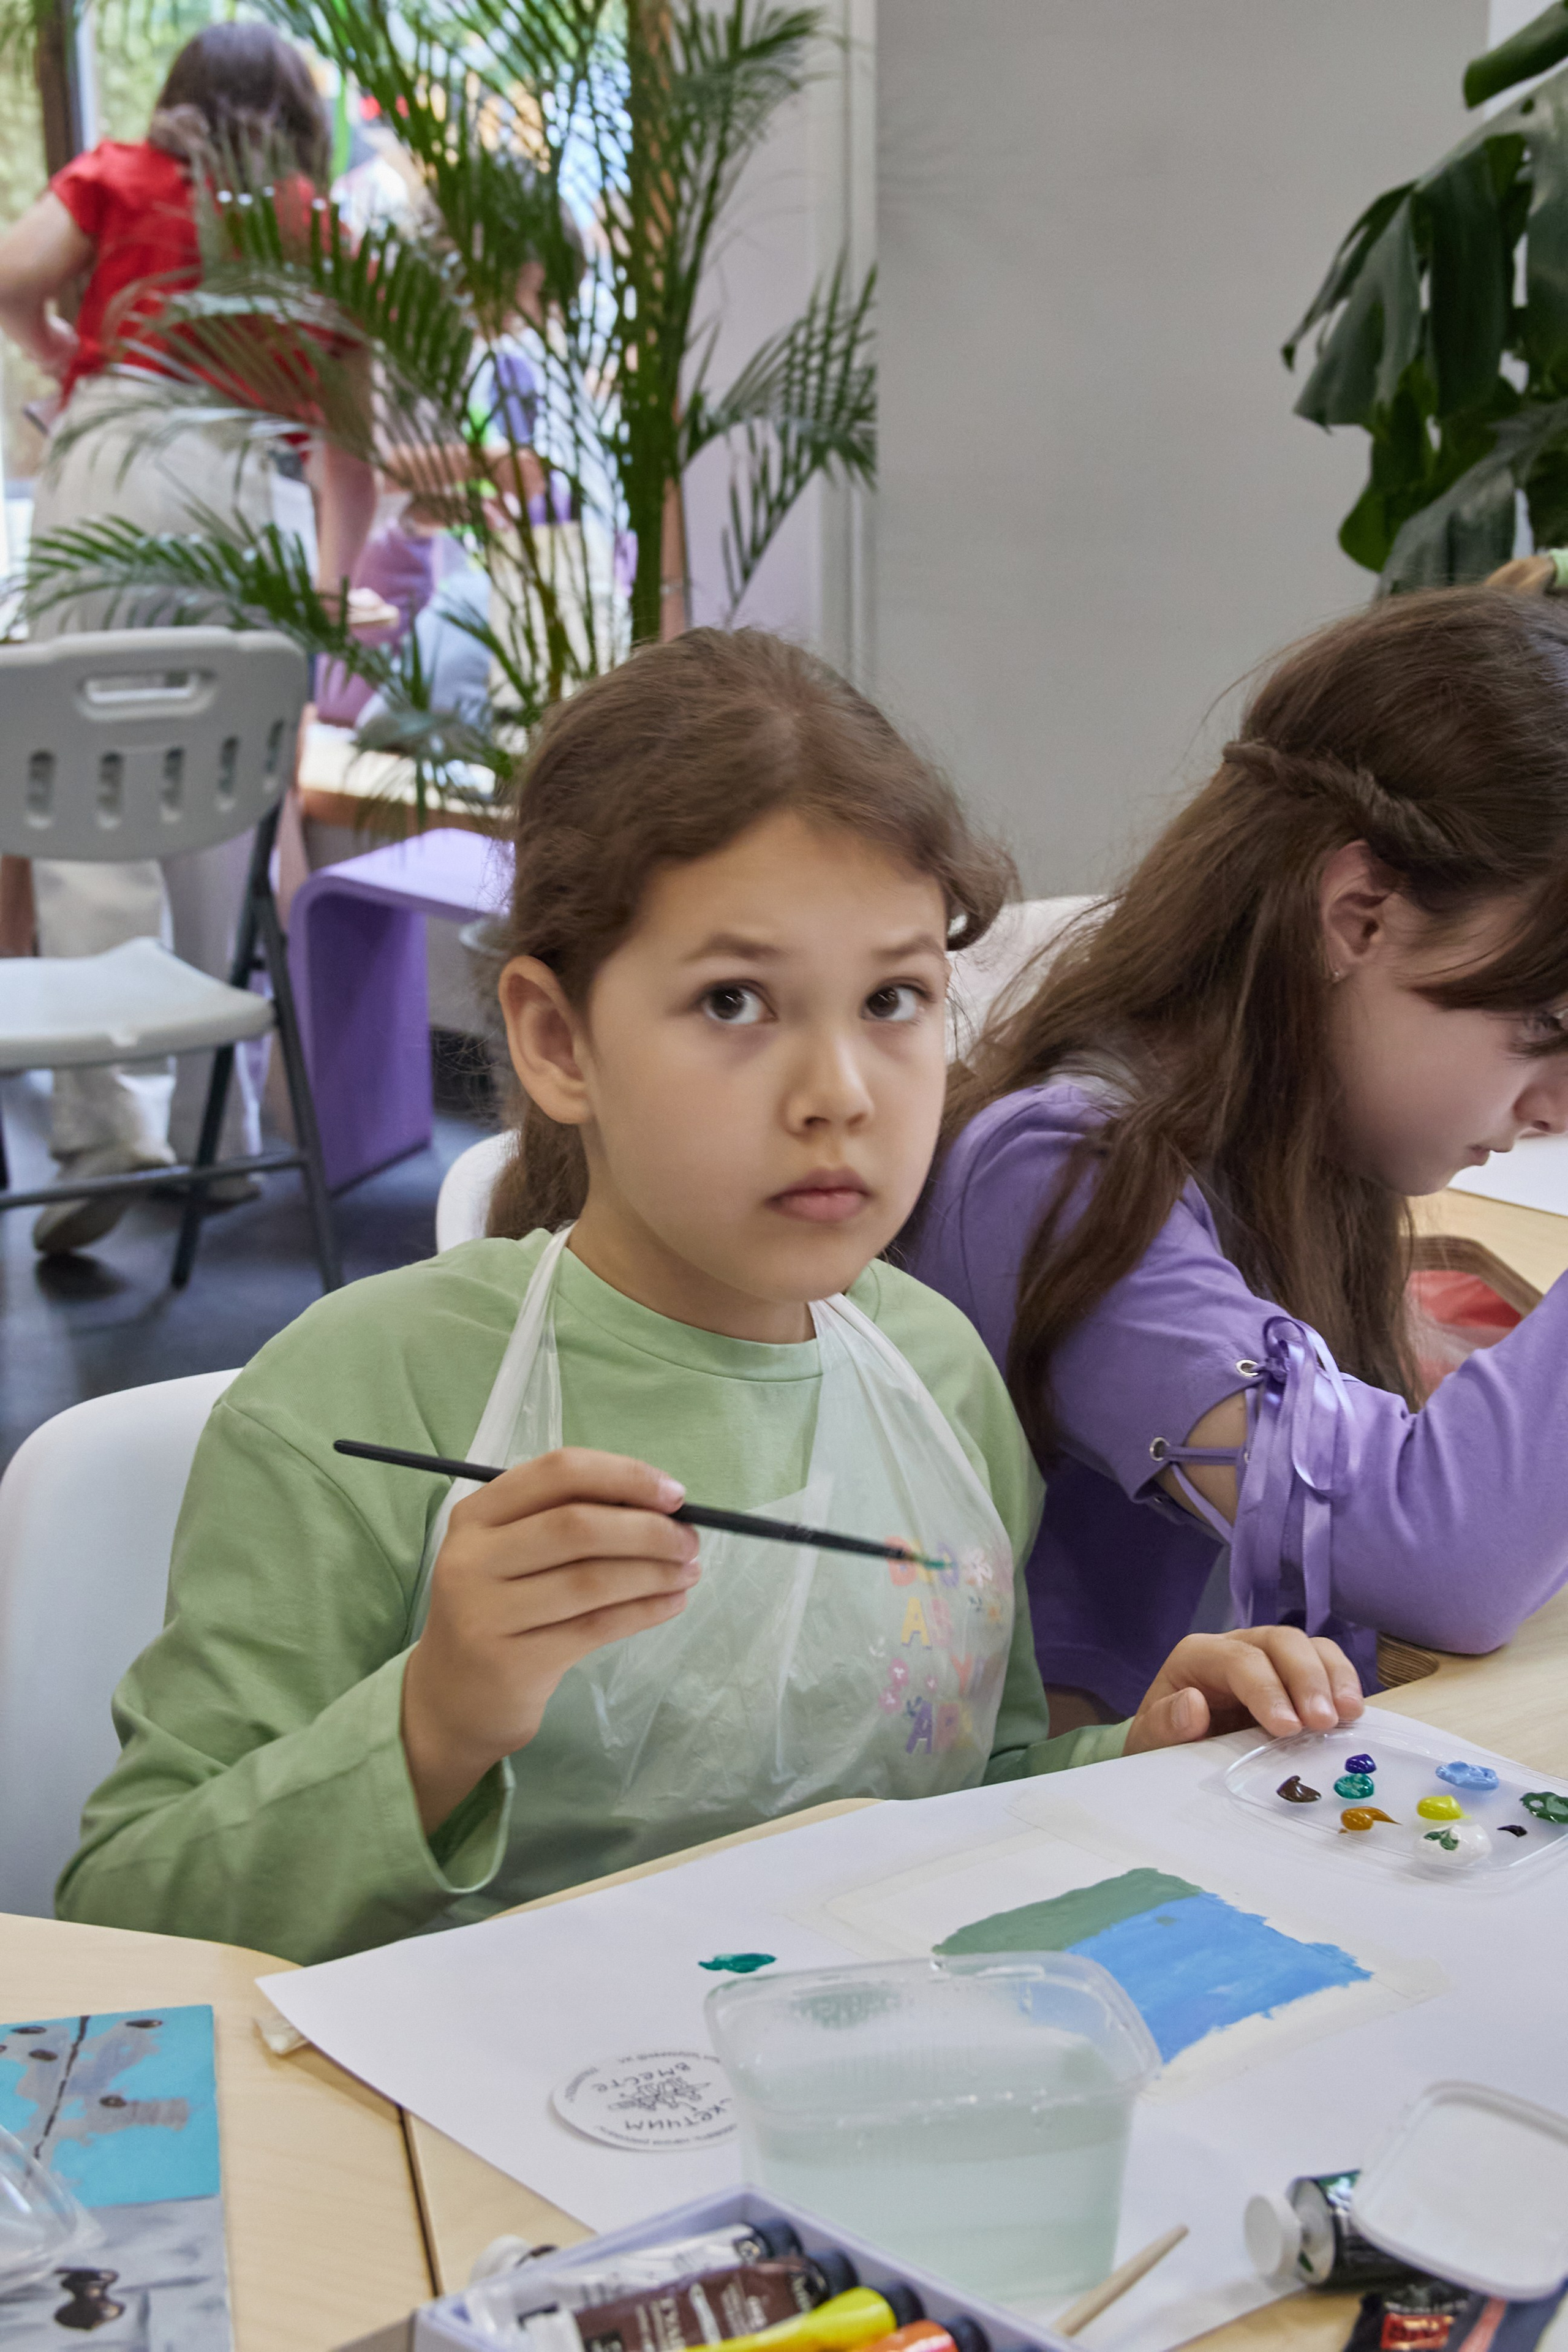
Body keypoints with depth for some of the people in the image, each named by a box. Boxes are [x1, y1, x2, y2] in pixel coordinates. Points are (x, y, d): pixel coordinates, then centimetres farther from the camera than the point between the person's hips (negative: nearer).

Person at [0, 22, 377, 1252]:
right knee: (224, 820, 7)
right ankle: (220, 1134, 10)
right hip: (257, 494, 2)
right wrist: (334, 582, 35)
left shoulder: (119, 176, 17)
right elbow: (353, 454, 21)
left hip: (121, 467, -2)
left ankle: (111, 1121, -18)